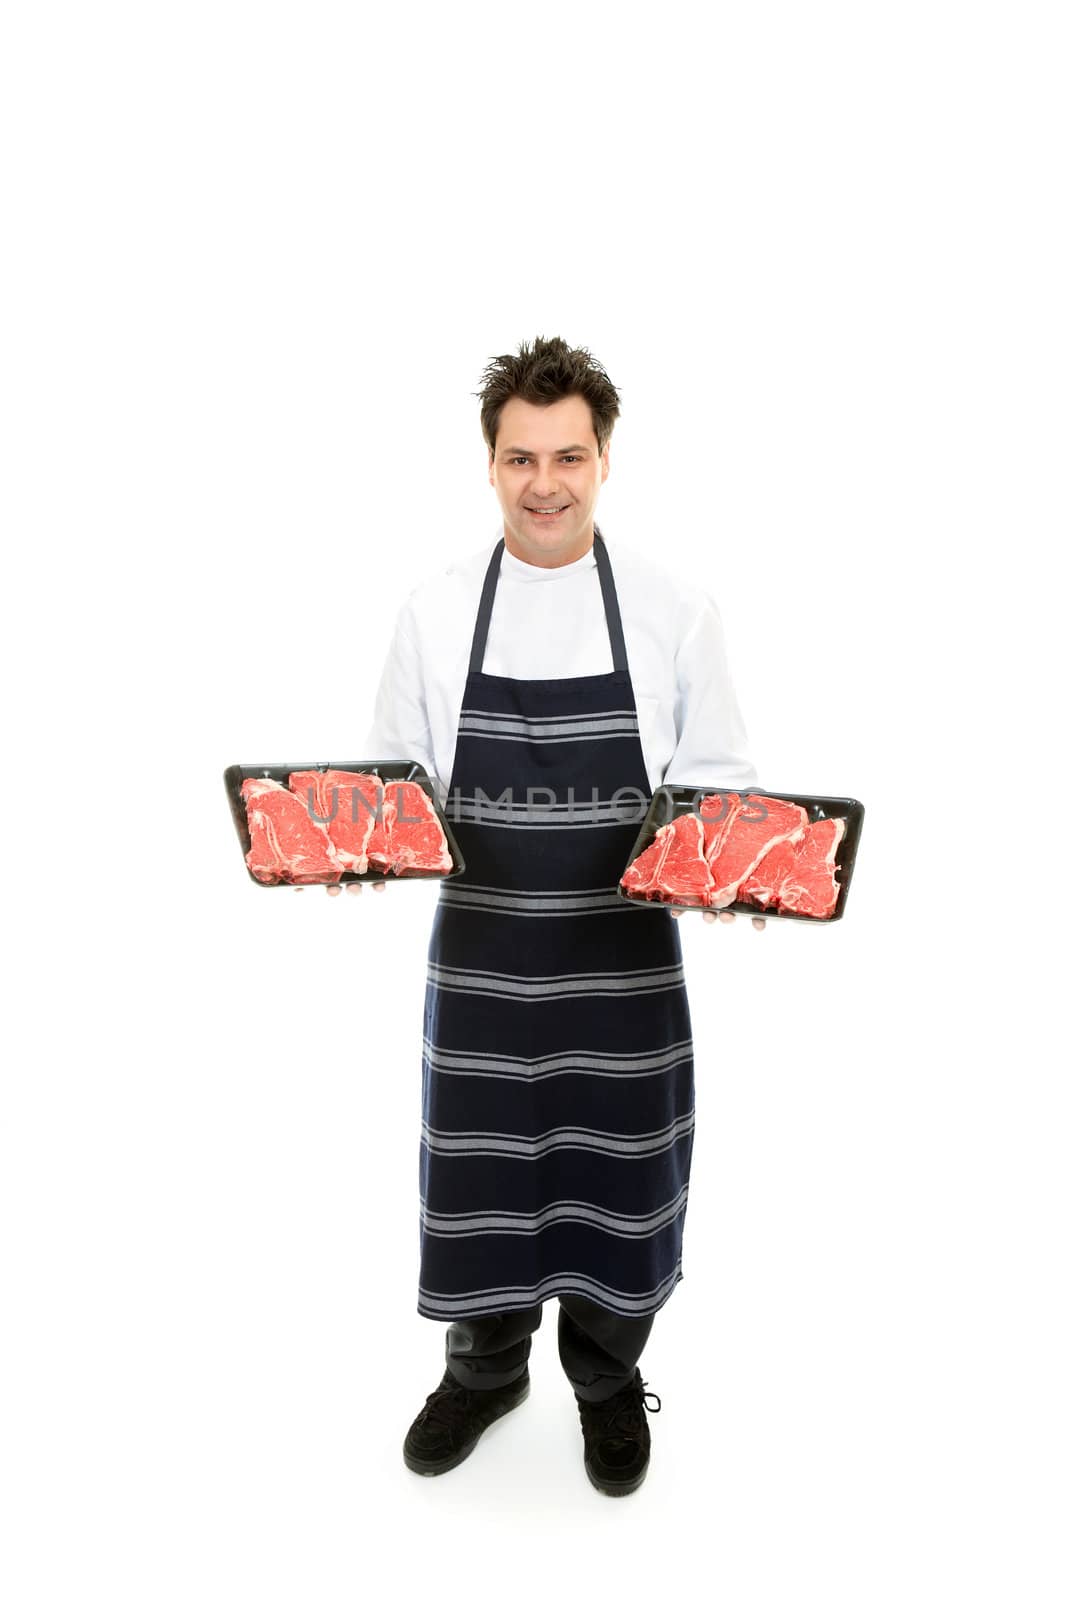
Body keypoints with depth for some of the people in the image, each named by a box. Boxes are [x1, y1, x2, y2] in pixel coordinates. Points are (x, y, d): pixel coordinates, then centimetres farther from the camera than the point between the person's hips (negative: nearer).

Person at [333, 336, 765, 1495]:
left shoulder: (674, 609, -5)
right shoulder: (433, 613, -2)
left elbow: (715, 778, 1)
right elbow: (392, 777, 5)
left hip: (625, 955, 0)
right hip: (480, 954, 1)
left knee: (620, 1172, 14)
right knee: (478, 1171, 15)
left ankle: (607, 1377, 42)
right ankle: (486, 1367, 43)